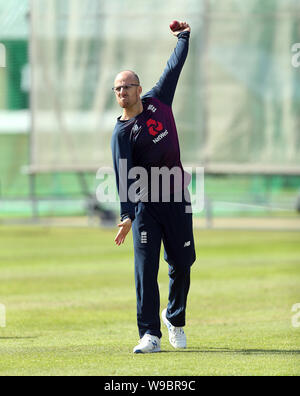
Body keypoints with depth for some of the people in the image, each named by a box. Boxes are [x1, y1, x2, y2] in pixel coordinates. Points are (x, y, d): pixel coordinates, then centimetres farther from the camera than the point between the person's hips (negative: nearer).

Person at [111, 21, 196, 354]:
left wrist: (184, 36, 19)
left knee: (181, 264, 5)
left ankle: (175, 318, 28)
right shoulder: (121, 133, -6)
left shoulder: (157, 101, 7)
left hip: (176, 199, 4)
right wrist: (126, 217, -24)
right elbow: (124, 176, -15)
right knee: (145, 268, -9)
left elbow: (174, 67, 17)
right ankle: (150, 335, -9)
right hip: (144, 204, -4)